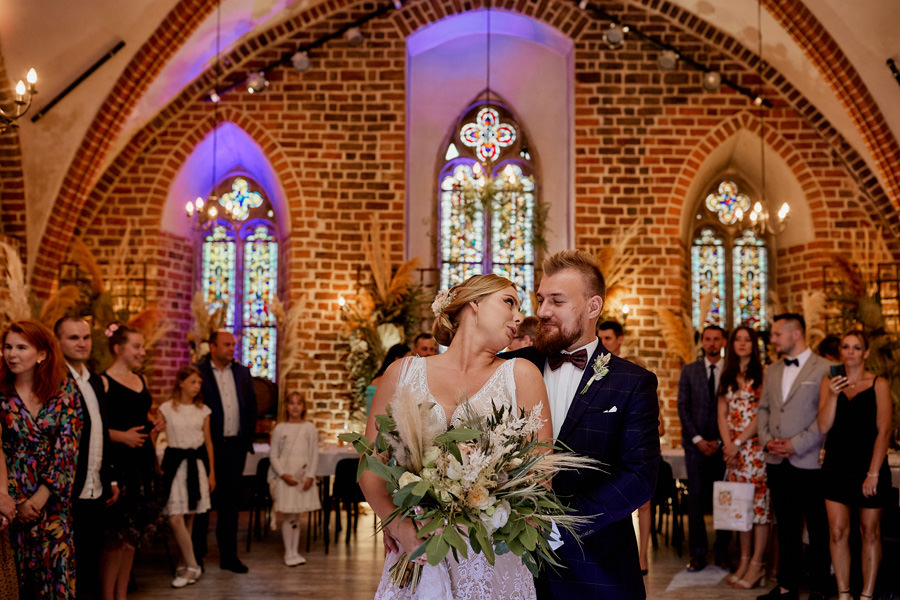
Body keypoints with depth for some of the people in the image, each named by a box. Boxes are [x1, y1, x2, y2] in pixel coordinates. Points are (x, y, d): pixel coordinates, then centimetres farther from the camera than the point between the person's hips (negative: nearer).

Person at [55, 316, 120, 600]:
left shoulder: (96, 381, 14)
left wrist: (112, 479, 17)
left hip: (96, 492, 7)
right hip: (69, 493, -7)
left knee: (91, 560, 16)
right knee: (69, 566, 3)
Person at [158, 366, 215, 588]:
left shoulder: (203, 410, 8)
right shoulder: (166, 409, 0)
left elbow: (208, 442, 11)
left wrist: (211, 472, 9)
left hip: (197, 462, 2)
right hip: (175, 462, -2)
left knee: (189, 517, 6)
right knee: (175, 518, -10)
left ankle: (189, 567, 13)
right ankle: (192, 566, 0)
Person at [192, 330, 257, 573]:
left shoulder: (242, 373, 10)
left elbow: (252, 406, 14)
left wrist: (248, 437, 7)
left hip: (235, 446, 4)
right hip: (208, 446, -4)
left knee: (230, 501, 9)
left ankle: (229, 556, 16)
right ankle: (197, 555, 17)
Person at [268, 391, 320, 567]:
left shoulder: (309, 428, 5)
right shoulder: (280, 428, 2)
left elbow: (314, 455, 4)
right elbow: (273, 455, 1)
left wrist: (310, 476, -6)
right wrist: (283, 474, -11)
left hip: (303, 475, 1)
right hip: (284, 476, -1)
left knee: (297, 515, 8)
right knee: (288, 515, -2)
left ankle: (295, 551, 17)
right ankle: (288, 553, 7)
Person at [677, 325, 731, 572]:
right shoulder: (689, 371, 8)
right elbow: (683, 407, 4)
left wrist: (719, 441, -6)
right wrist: (697, 439, -5)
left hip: (722, 444, -1)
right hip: (696, 443, 1)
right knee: (696, 498, 1)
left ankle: (722, 552, 10)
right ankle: (698, 553, 8)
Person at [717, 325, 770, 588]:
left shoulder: (763, 374, -4)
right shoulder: (727, 377, 13)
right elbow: (722, 414, 10)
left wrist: (738, 442, -10)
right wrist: (728, 444, -3)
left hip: (756, 446, -5)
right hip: (733, 449, 5)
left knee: (759, 501, -4)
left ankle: (756, 565, 0)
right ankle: (744, 561, 14)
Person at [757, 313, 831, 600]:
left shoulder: (823, 369, -7)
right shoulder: (772, 370, 14)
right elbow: (763, 409, 17)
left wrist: (796, 444, -15)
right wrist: (766, 439, 0)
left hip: (809, 462, -6)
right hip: (777, 462, 6)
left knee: (818, 530, 5)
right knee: (786, 528, 12)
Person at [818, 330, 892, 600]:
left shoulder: (878, 385, 0)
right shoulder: (829, 383, 7)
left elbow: (884, 430, -5)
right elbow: (823, 427, 0)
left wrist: (873, 473, -11)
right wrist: (833, 394, -14)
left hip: (869, 466, -2)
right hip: (837, 466, 2)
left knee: (870, 532, 5)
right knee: (838, 532, -1)